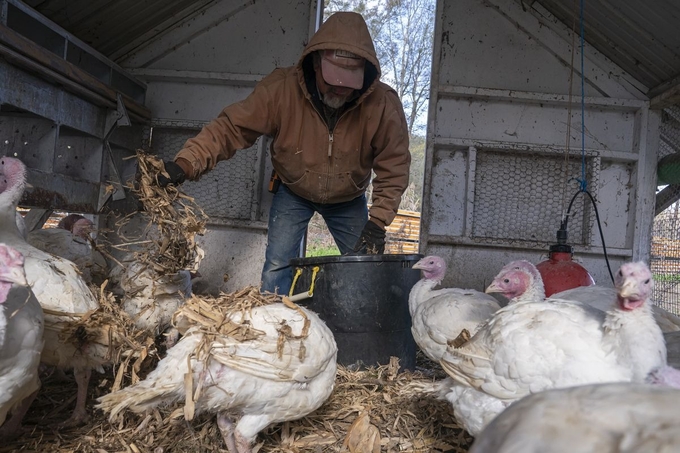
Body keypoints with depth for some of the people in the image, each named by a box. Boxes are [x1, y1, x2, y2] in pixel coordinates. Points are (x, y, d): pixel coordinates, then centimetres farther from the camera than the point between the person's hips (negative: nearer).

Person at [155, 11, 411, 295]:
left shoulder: (384, 104, -27)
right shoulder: (281, 88, -29)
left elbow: (394, 167, -18)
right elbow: (230, 127, -28)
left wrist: (377, 222, -25)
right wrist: (186, 163, -42)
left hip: (349, 200, 1)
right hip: (293, 193, -1)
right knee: (277, 267, -8)